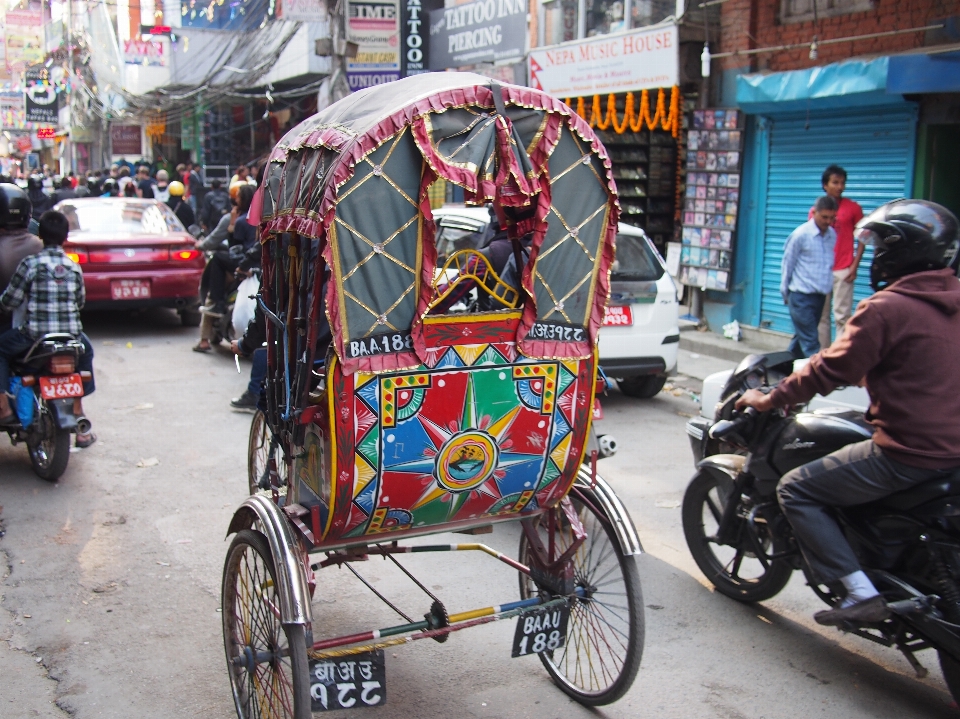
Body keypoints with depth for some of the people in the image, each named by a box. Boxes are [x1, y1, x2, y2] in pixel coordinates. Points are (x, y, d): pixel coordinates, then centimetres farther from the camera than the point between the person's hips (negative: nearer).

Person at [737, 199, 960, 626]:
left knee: (795, 490, 1)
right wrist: (865, 373, 34)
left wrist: (768, 400, -1)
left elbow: (832, 370, -13)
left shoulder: (887, 307, -16)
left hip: (910, 454, -9)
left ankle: (861, 594, -3)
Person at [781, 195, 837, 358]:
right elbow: (787, 264, -2)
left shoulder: (832, 235, 5)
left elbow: (830, 264, 15)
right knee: (810, 342, -7)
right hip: (802, 296, -6)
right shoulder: (800, 235, -10)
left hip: (821, 295, 6)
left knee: (802, 337, 15)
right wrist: (785, 293, 4)